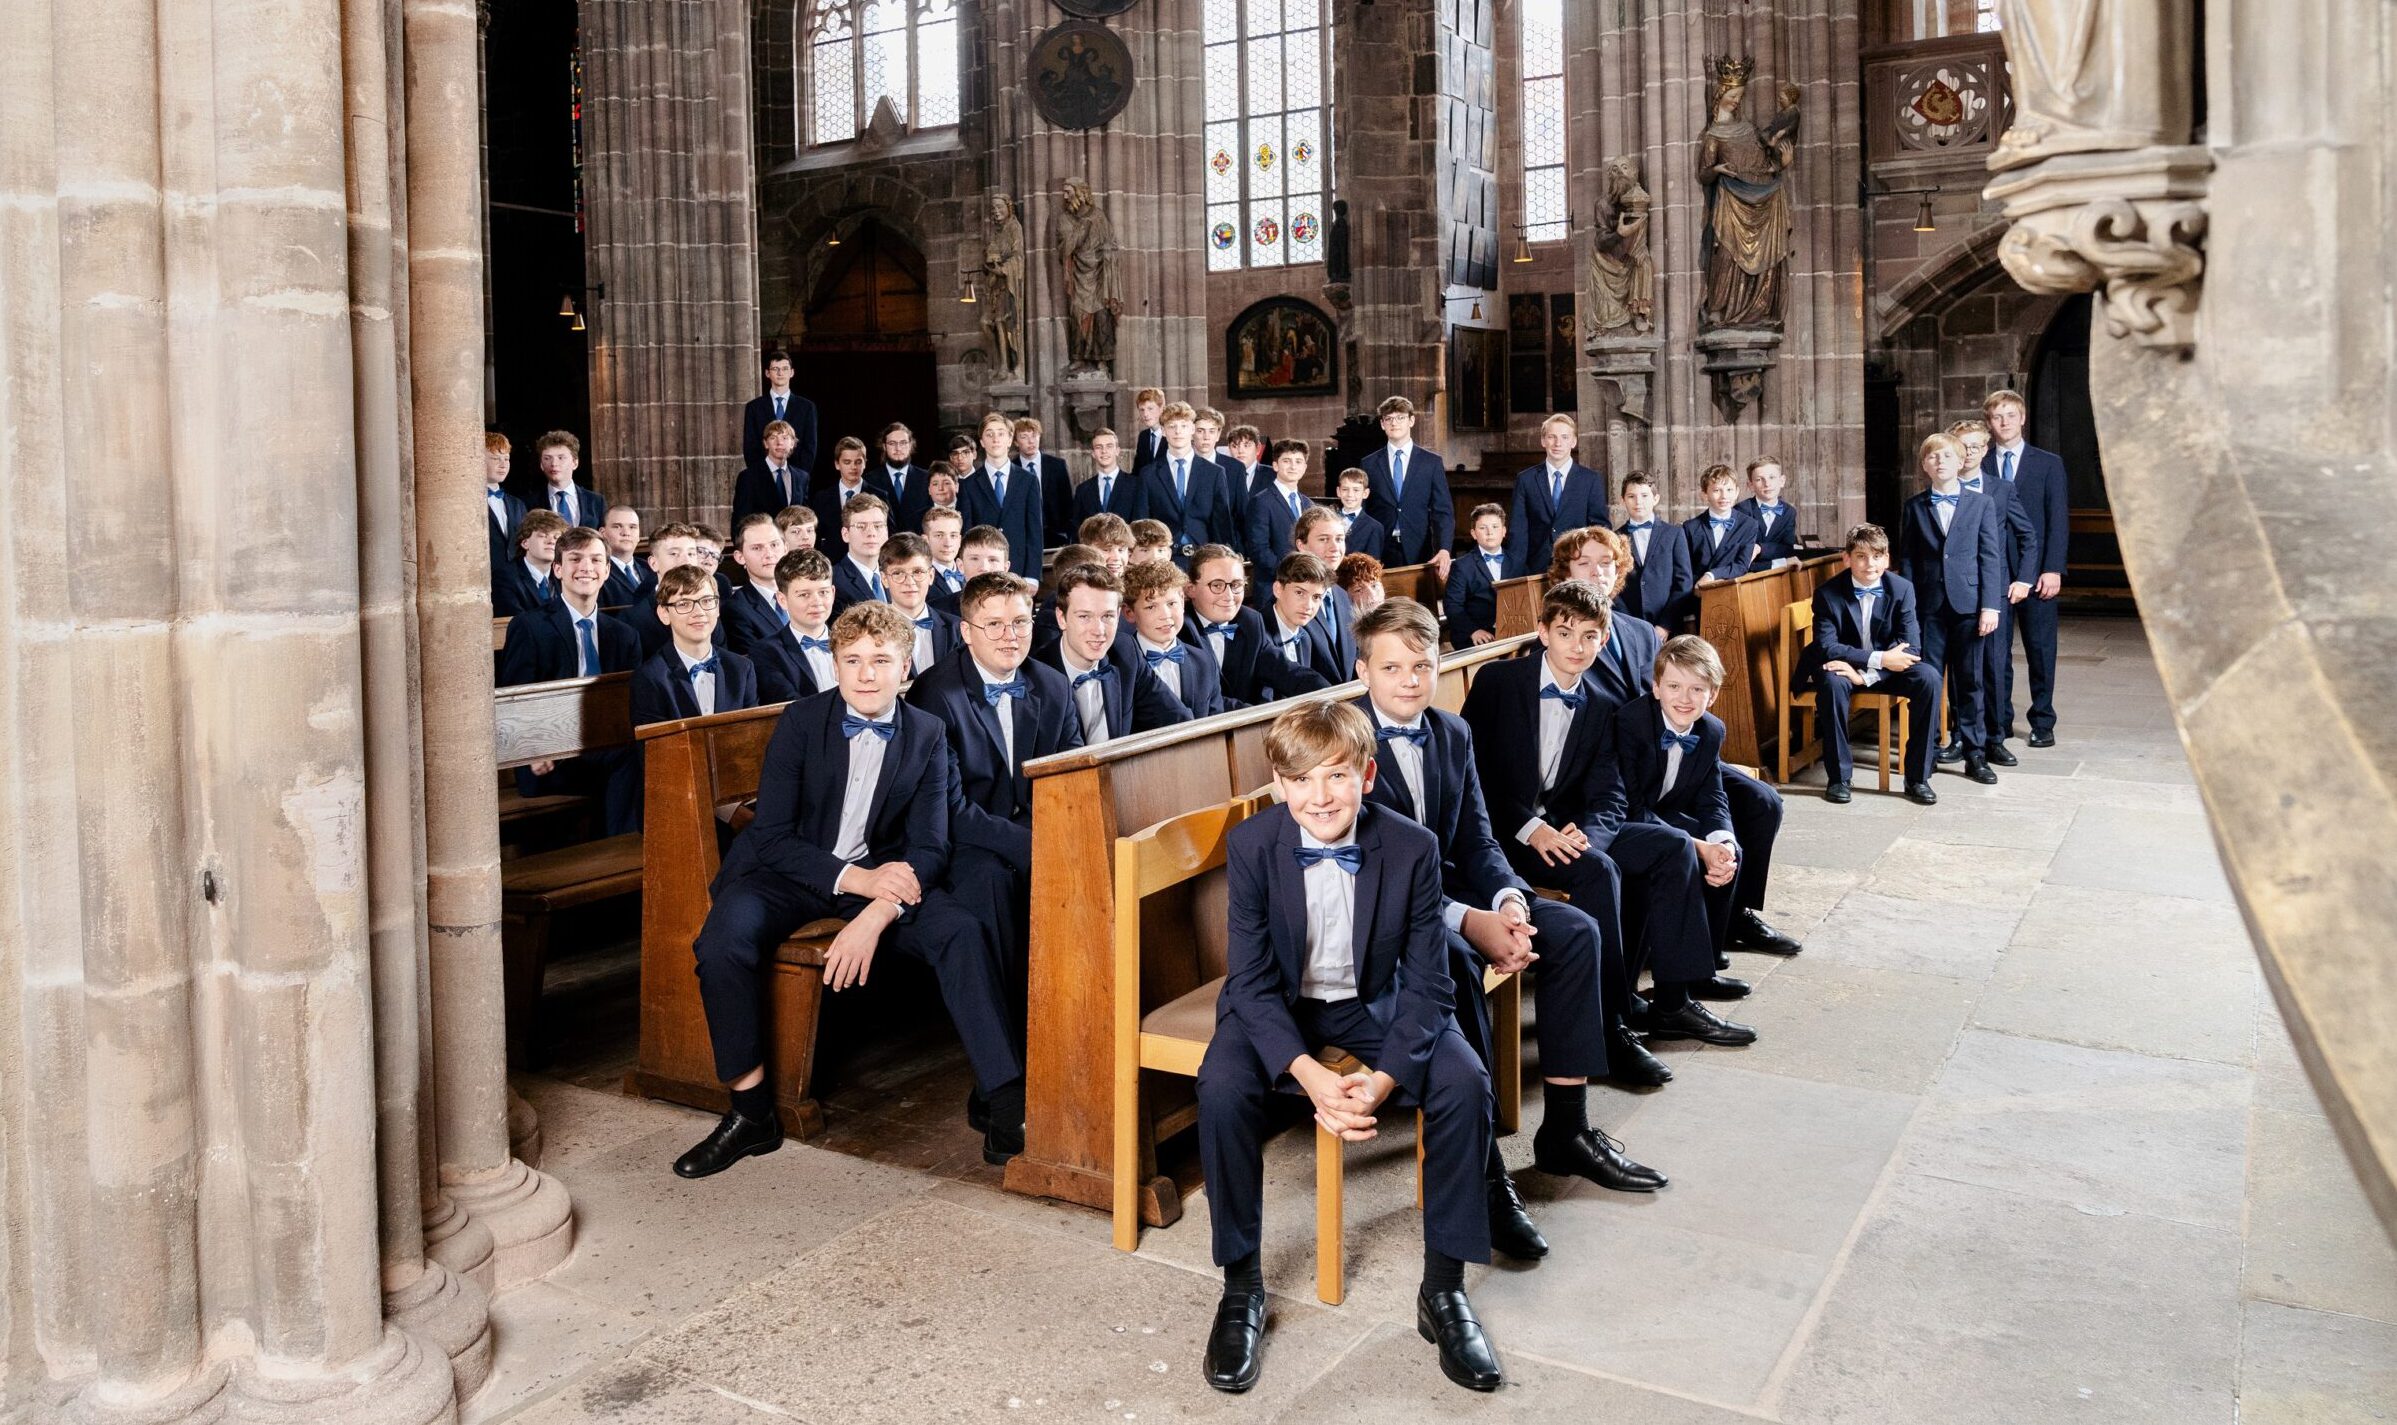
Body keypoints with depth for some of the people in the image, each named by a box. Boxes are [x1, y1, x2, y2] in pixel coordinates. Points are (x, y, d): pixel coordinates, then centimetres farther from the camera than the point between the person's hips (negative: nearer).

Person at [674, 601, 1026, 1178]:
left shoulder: (927, 734, -1)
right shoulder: (800, 721, -5)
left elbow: (930, 848, -6)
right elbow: (771, 834, -10)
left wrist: (876, 915, -26)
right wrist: (855, 878, -25)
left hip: (881, 875, 1)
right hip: (794, 873, -1)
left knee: (963, 931, -26)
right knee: (724, 937, -31)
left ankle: (1010, 1108, -23)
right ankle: (751, 1110, -15)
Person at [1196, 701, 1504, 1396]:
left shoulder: (1412, 847, -17)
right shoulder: (1251, 845, -17)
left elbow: (1429, 986, -14)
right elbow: (1251, 981, -17)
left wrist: (1384, 1078, -31)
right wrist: (1309, 1075, -33)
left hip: (1376, 1004, 1)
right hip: (1279, 1006, 0)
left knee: (1465, 1085, -26)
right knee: (1222, 1090, -30)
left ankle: (1443, 1287, -6)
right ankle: (1241, 1287, -8)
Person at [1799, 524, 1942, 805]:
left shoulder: (1902, 588, -8)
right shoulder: (1828, 593, -14)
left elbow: (1911, 646, -13)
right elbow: (1826, 646, -21)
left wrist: (1865, 674, -28)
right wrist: (1879, 659, -32)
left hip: (1886, 667, 2)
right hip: (1842, 666, -2)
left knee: (1929, 678, -25)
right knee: (1832, 683, -36)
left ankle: (1917, 777, -16)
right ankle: (1838, 777, -24)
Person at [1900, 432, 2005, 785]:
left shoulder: (1982, 504, 5)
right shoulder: (1914, 507, 7)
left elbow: (1991, 557, 1)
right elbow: (1906, 559, 6)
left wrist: (1990, 606, -6)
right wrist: (1908, 606, -2)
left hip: (1968, 603, 0)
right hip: (1928, 606, 1)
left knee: (1969, 681, 4)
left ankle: (1974, 755, 11)